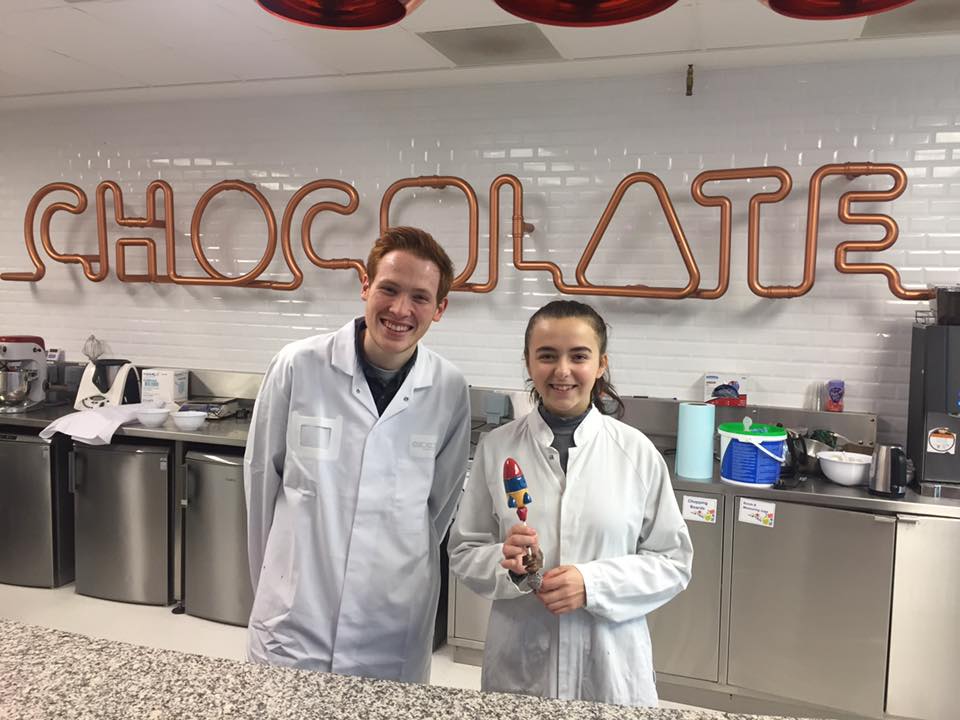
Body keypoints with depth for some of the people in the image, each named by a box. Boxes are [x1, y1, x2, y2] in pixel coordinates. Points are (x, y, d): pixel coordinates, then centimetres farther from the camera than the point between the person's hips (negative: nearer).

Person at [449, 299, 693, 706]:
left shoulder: (637, 452, -7)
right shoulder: (496, 448, -5)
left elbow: (673, 562, -3)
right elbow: (464, 552, 0)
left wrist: (592, 584, -16)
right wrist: (509, 566, -19)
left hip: (610, 663, 0)